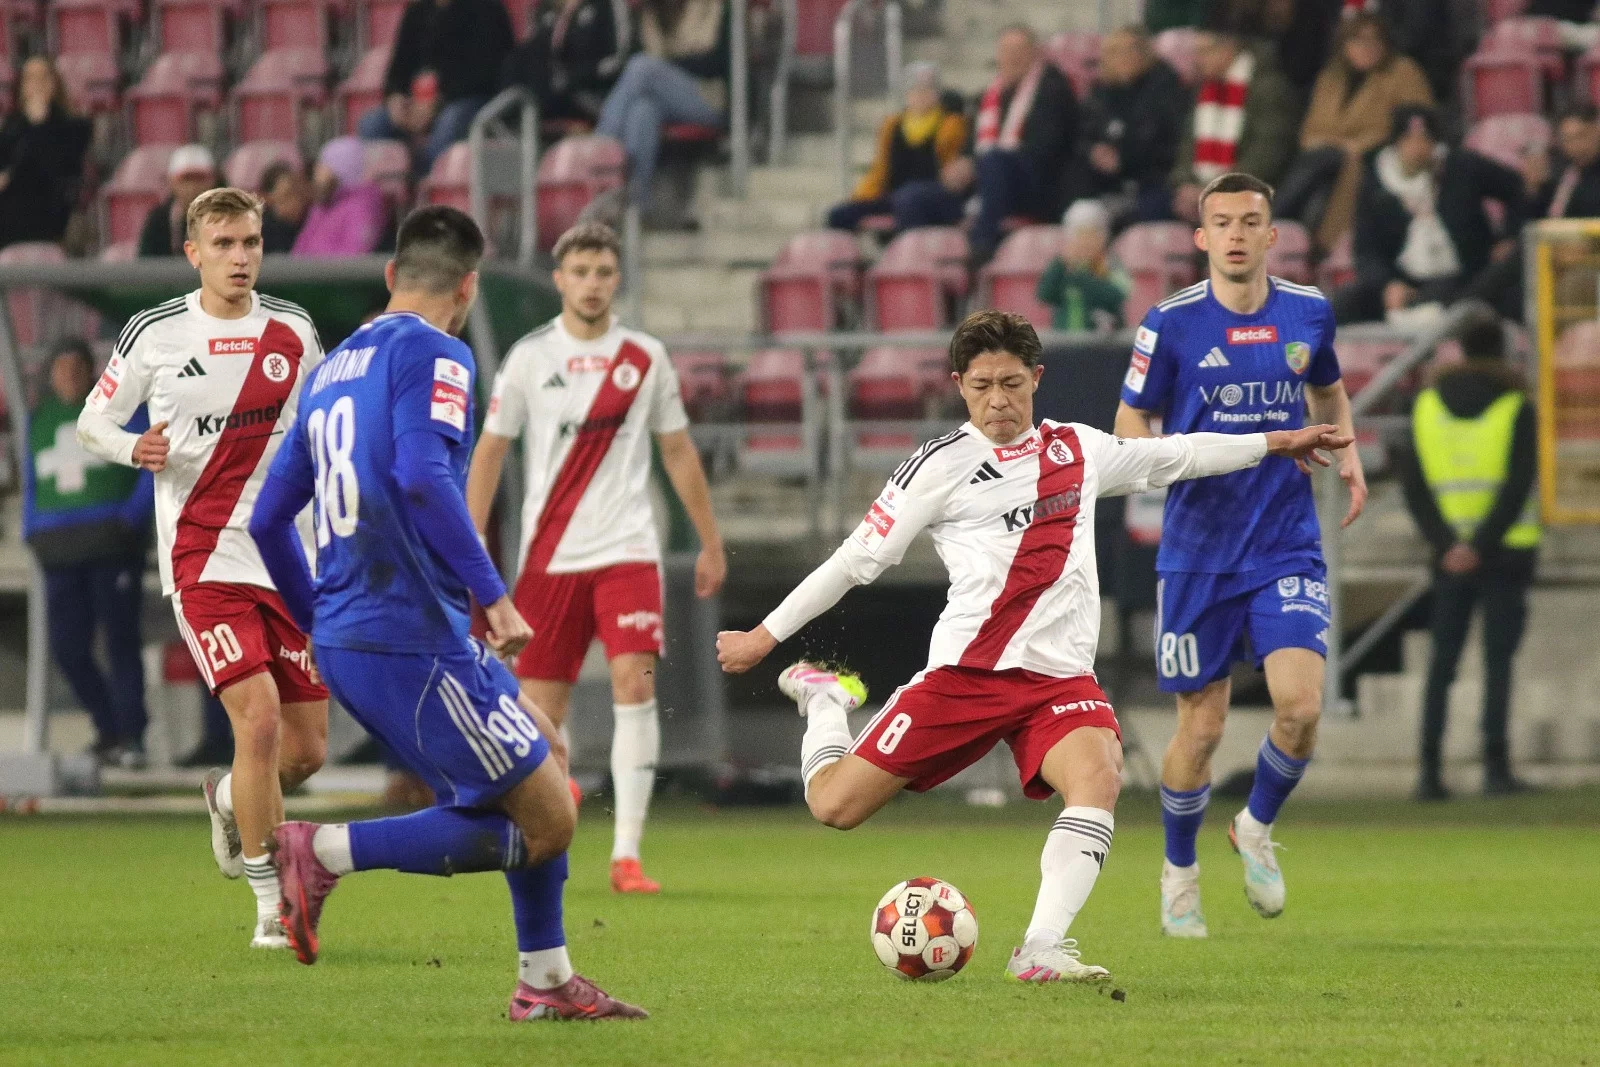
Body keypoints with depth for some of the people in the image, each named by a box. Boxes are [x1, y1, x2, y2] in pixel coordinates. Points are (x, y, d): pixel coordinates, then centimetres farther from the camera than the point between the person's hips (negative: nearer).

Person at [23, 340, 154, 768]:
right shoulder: (38, 420, 16)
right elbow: (32, 480, 22)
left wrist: (133, 516, -12)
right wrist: (32, 533, 10)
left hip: (113, 544, -4)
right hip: (60, 553, 4)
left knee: (121, 640, -6)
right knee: (67, 648, 0)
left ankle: (130, 737, -4)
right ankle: (109, 730, 16)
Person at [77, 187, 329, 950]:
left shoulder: (293, 333, 6)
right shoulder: (153, 334, -1)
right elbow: (92, 423, 8)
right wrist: (133, 448, -13)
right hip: (204, 561, -3)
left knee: (307, 750, 3)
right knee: (258, 716, -20)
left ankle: (231, 800, 39)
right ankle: (271, 905, -8)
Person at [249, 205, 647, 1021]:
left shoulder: (332, 370, 19)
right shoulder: (432, 354, -7)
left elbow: (268, 519, 22)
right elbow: (422, 475, -24)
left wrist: (323, 627, 31)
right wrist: (491, 594, -21)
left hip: (346, 639, 9)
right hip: (413, 639, -9)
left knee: (547, 757, 20)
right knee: (543, 823, -4)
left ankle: (545, 980, 22)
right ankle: (325, 853, -12)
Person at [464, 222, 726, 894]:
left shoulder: (645, 358, 5)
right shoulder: (529, 358, 2)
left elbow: (678, 451, 15)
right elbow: (489, 452, 6)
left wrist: (711, 542, 16)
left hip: (626, 549, 0)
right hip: (549, 555, 0)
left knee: (634, 682, -16)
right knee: (542, 703, 0)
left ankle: (626, 853, -16)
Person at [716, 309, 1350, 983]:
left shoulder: (1077, 448, 14)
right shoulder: (942, 465, 1)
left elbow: (1175, 455, 30)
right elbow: (856, 559, 4)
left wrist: (1276, 443, 33)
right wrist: (764, 637, 5)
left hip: (1060, 675, 3)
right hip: (964, 670, -3)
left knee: (1098, 778, -29)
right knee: (833, 806, -5)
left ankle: (1041, 952, -33)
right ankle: (825, 700, 29)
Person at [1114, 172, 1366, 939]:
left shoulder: (1308, 313, 3)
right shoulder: (1171, 323, -6)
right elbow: (1130, 423, 2)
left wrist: (1347, 450, 6)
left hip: (1287, 547, 2)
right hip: (1197, 551, -2)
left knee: (1300, 705, -16)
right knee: (1201, 727, 2)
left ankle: (1256, 829, 14)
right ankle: (1178, 872, 27)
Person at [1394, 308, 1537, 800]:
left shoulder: (1427, 404, 5)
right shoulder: (1517, 408, -5)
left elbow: (1414, 486, -1)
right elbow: (1518, 485, -13)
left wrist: (1446, 544, -7)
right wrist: (1481, 547, -13)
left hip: (1450, 553, 3)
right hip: (1507, 553, -3)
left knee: (1442, 662, 6)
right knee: (1498, 660, 0)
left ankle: (1430, 769, -1)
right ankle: (1495, 765, -6)